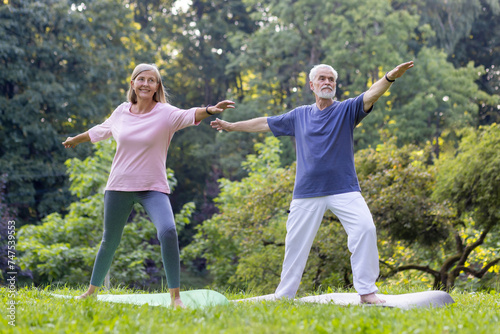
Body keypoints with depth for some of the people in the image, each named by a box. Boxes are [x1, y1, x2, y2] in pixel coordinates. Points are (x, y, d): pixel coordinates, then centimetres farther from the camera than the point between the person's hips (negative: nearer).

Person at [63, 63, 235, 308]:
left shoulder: (165, 113, -7)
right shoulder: (121, 112, 4)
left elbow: (189, 115, -29)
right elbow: (101, 131, 25)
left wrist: (209, 110, -50)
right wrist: (75, 140, 41)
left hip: (152, 188, -3)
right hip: (118, 186, 3)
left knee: (168, 232, -25)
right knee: (110, 240, 13)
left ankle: (175, 296, -17)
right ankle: (93, 289, 35)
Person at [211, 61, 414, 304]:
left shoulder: (346, 110, 3)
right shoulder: (299, 116, 12)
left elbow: (371, 95, -15)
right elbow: (266, 123, 22)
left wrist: (390, 77, -34)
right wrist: (232, 126, 29)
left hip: (344, 190, -2)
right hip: (307, 193, 2)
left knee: (365, 229, -20)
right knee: (296, 241, 7)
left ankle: (366, 290, -12)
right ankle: (284, 295, 21)